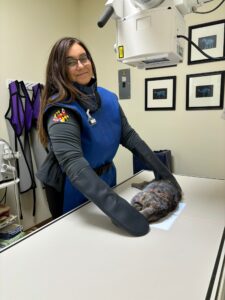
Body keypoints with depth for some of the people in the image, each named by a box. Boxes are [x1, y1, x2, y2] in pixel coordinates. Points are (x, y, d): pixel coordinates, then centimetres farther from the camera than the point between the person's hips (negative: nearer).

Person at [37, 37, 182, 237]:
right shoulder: (61, 109, -25)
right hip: (72, 190, -5)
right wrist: (115, 207, -48)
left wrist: (161, 169, -10)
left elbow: (129, 136, -2)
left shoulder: (109, 98, -5)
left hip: (105, 180, 6)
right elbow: (73, 163, -38)